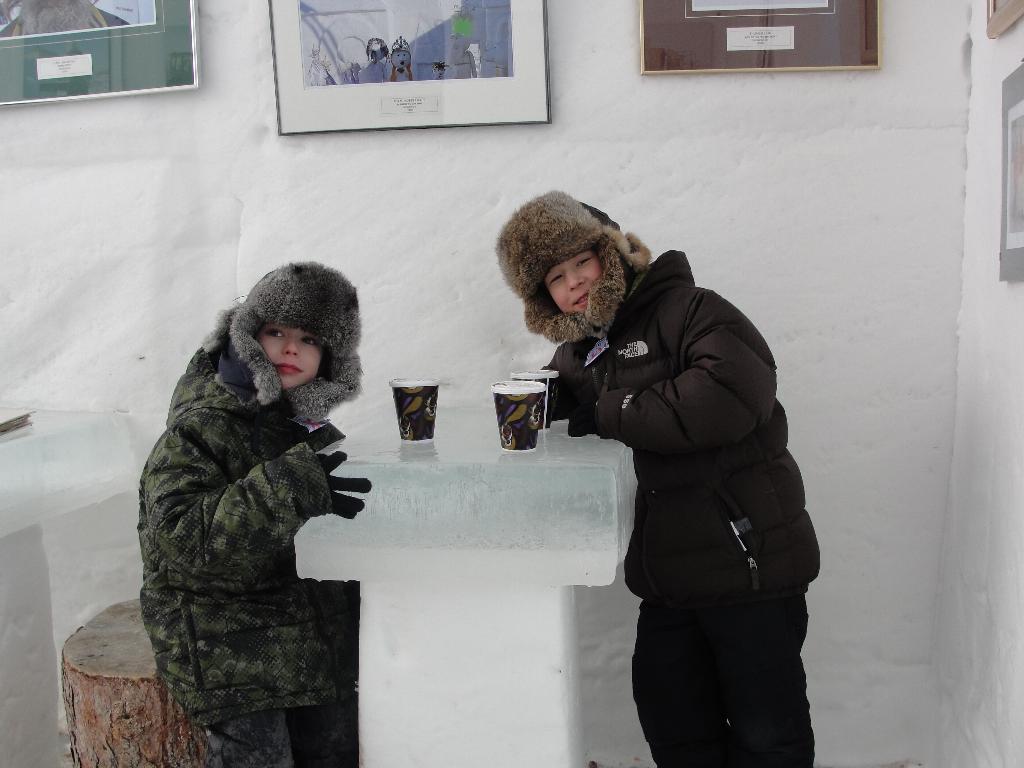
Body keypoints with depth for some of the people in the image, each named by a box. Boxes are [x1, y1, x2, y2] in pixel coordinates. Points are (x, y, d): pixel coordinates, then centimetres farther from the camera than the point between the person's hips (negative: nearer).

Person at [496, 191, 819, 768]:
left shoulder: (687, 310, -12)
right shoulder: (579, 352, 11)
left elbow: (732, 392, -29)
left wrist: (611, 414, -19)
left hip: (748, 563, -7)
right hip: (668, 578, 7)